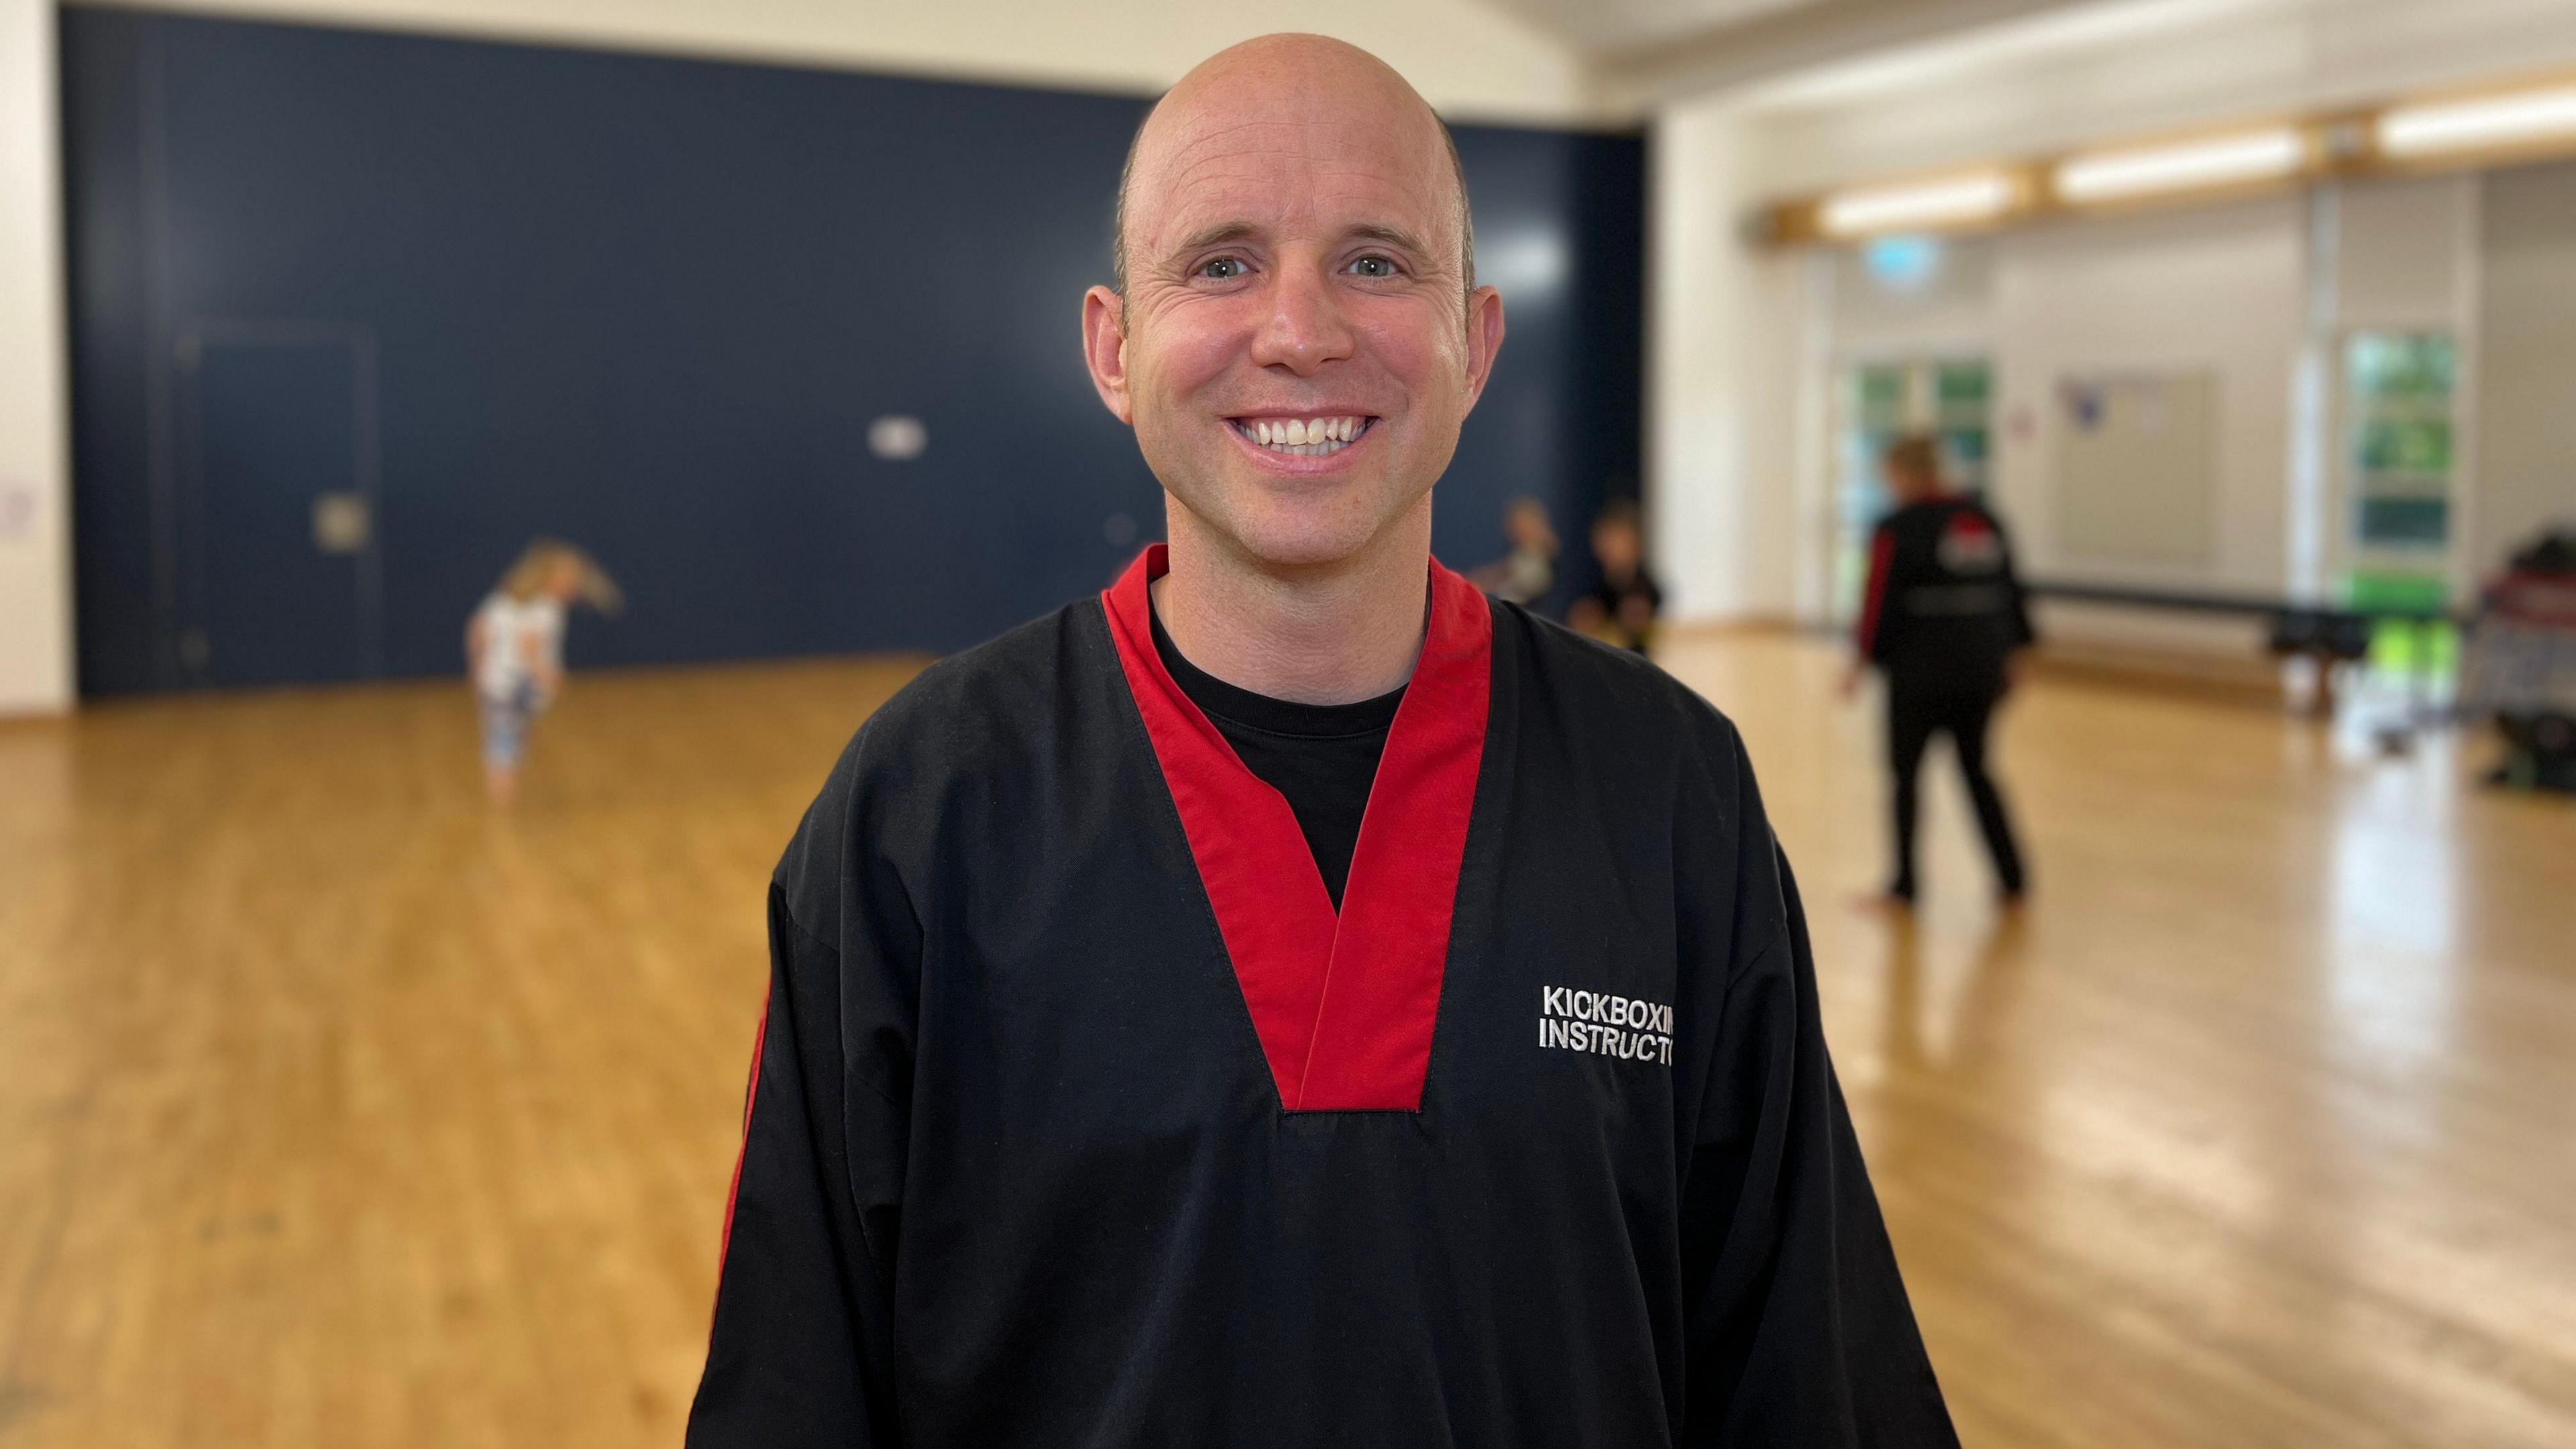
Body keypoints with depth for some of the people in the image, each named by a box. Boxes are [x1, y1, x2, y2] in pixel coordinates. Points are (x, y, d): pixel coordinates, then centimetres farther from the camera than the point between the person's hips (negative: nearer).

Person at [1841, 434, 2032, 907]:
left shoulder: (1897, 530, -11)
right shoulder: (1985, 521, 8)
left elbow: (1880, 603, -12)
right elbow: (2011, 590, 13)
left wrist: (1860, 661, -3)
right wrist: (2007, 656, 21)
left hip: (1920, 671, -6)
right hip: (1981, 669, 6)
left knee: (1905, 770, 6)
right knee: (1975, 766, 17)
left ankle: (1906, 882, 10)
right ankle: (2012, 878, 17)